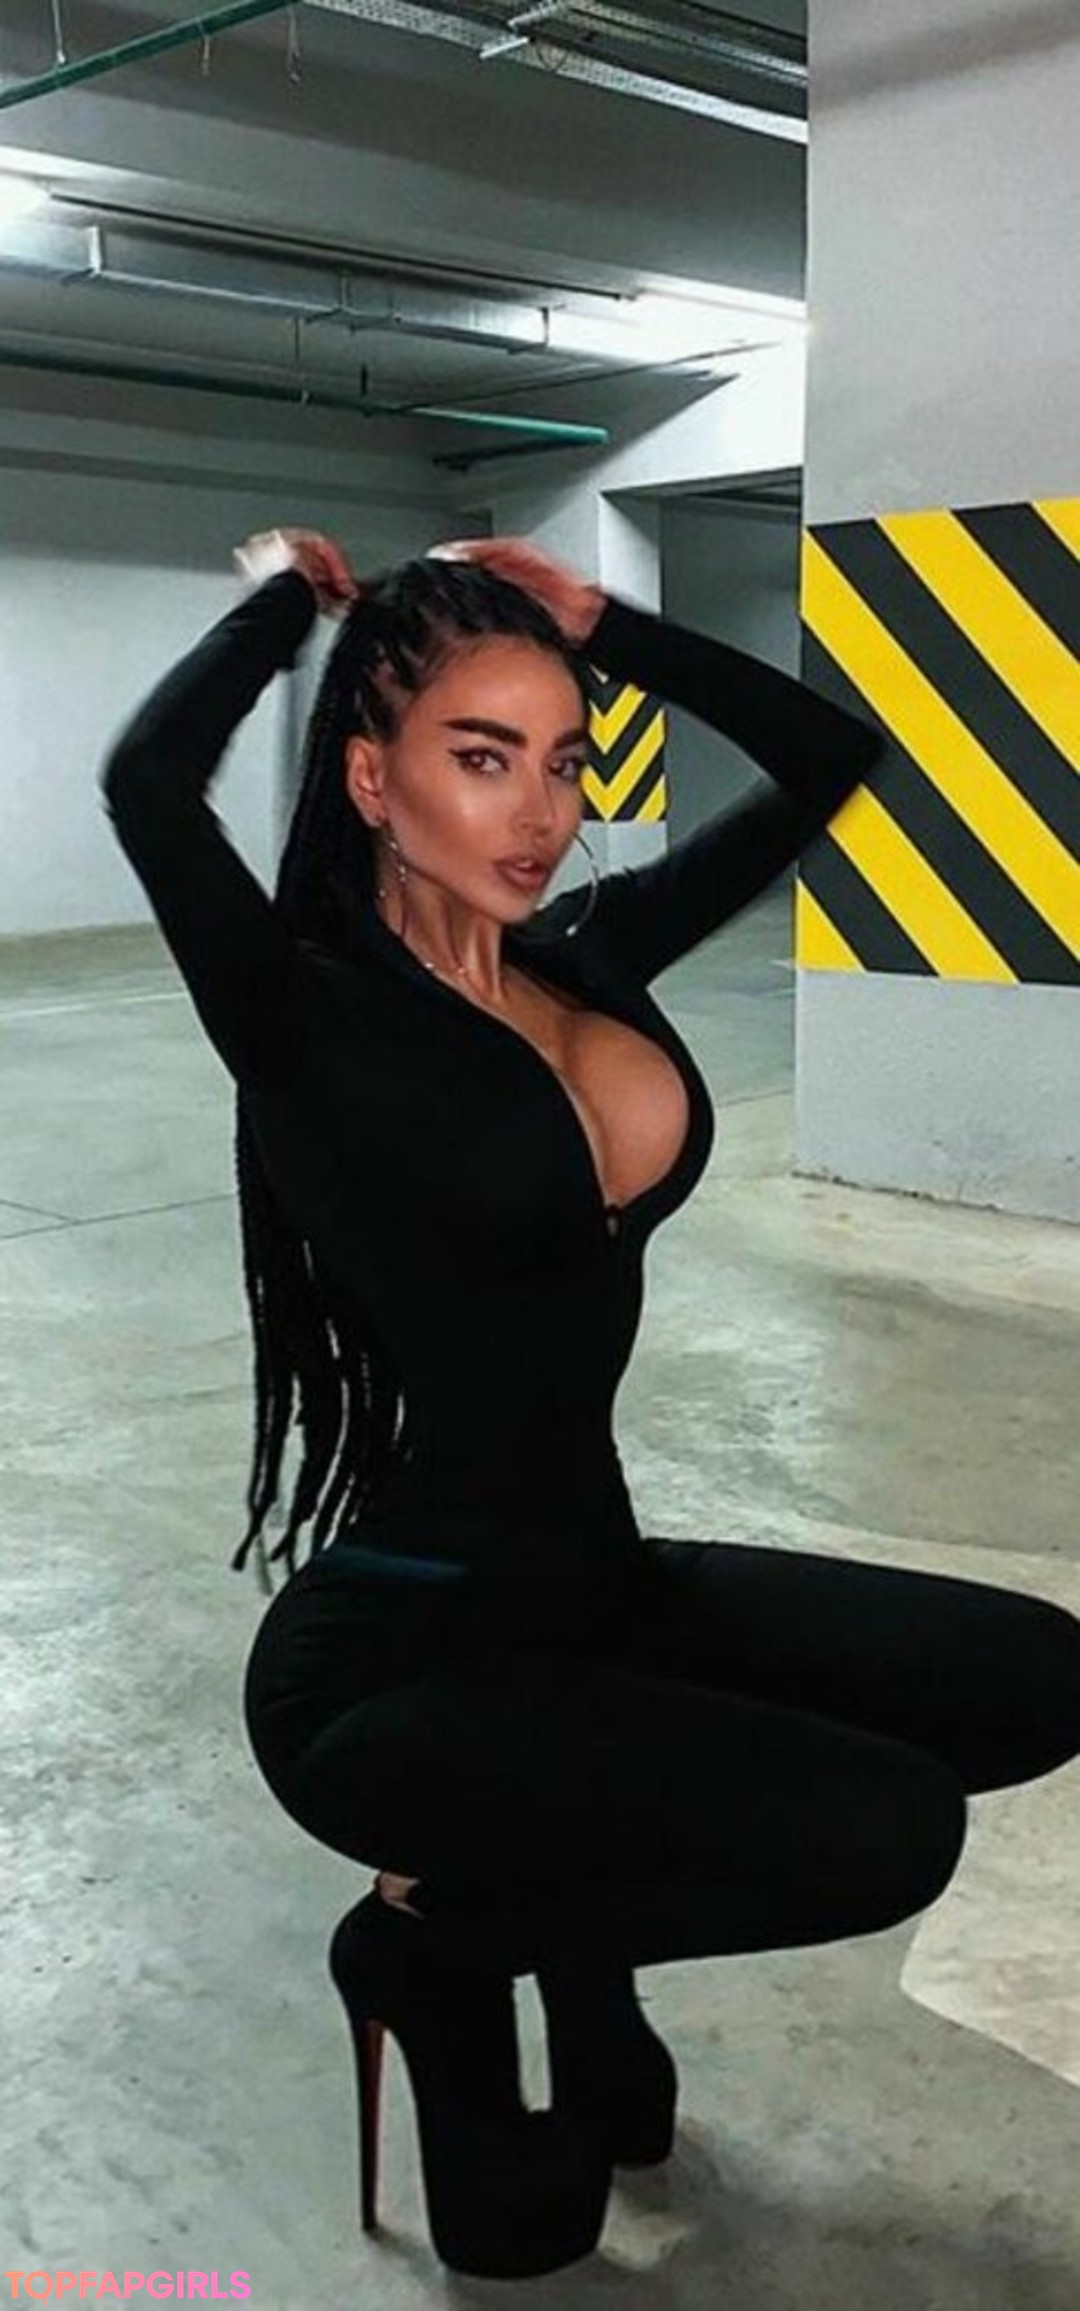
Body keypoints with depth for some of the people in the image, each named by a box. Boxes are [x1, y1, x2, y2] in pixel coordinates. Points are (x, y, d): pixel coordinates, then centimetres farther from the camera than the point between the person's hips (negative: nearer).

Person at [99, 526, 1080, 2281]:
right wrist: (288, 596, -14)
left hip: (599, 1582, 8)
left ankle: (578, 1883, 15)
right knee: (885, 1832, -19)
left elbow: (831, 757, 8)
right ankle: (434, 1939, 6)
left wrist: (597, 621, 2)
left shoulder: (592, 953, 4)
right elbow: (147, 784, -34)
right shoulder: (311, 1018, -15)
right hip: (397, 1653, -7)